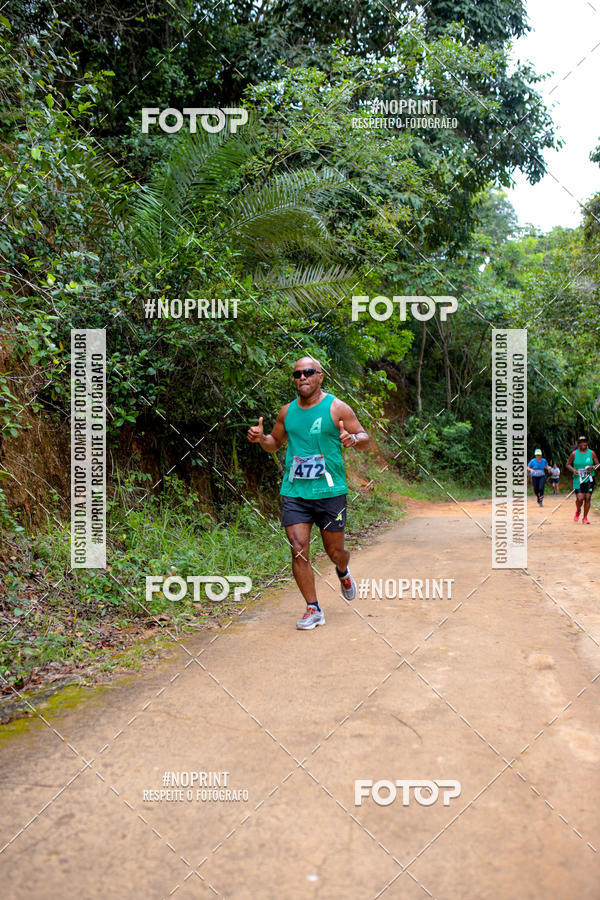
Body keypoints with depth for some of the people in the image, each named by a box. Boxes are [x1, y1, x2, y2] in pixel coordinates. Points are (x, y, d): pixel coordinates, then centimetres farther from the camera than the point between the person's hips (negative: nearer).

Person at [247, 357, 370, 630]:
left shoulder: (337, 408, -2)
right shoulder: (287, 412, 9)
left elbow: (365, 439, -1)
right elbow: (275, 443, 22)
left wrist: (353, 438, -24)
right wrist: (261, 438, 0)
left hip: (330, 492, -2)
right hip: (294, 492, 3)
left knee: (334, 551, 8)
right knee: (298, 550, -7)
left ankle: (343, 572, 46)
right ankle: (313, 610, 5)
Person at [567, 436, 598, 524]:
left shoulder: (591, 453, 3)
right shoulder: (574, 454, 0)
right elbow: (568, 464, 9)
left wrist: (592, 467, -15)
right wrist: (573, 470, -10)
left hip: (589, 480, 1)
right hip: (578, 480, -1)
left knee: (588, 499, -2)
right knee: (580, 499, -11)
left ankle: (585, 518, 14)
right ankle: (578, 511, 23)